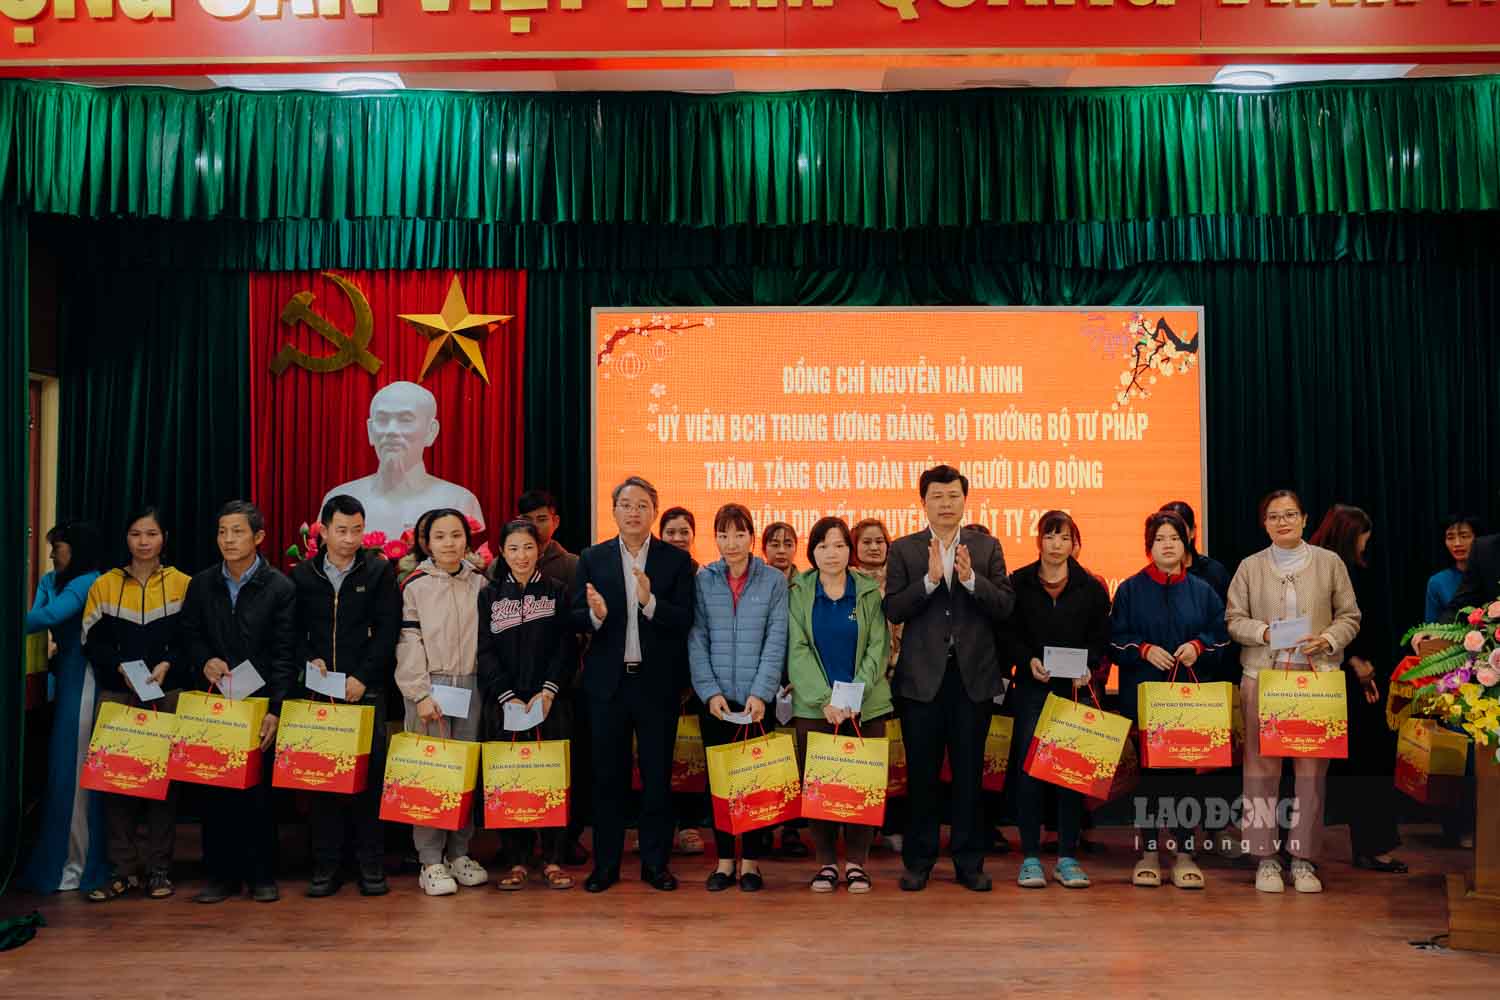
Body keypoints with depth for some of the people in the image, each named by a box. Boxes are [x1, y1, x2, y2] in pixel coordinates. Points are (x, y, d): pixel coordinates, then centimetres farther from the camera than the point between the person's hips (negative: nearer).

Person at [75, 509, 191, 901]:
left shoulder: (182, 584, 5)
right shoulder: (104, 585, 8)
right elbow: (93, 642, 4)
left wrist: (166, 665, -13)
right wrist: (121, 668, -12)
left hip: (168, 693, -1)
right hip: (117, 693, 1)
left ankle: (159, 868, 8)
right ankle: (124, 869, 8)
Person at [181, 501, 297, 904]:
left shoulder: (280, 588, -4)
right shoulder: (201, 584, 6)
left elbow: (285, 655, -6)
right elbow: (190, 635, 14)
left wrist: (275, 709, -13)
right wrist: (205, 662, -9)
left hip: (260, 703, -3)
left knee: (259, 789, 3)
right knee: (214, 790, 6)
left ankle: (261, 875, 14)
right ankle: (221, 874, 17)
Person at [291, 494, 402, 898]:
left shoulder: (379, 571, 2)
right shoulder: (303, 574, 9)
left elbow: (387, 630, -3)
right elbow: (294, 630, 11)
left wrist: (362, 676, -10)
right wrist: (309, 659, -7)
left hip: (366, 690, -2)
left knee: (369, 776, 0)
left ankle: (371, 864, 10)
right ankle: (326, 866, 13)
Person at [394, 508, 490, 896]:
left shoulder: (480, 583, 9)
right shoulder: (415, 585, -1)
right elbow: (408, 643, -3)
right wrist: (420, 695, -9)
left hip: (470, 686, 3)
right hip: (429, 686, -3)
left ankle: (459, 852, 18)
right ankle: (430, 861, 4)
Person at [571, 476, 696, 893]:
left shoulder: (676, 559, 1)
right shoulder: (592, 558, 5)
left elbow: (685, 621, -7)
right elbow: (575, 620, 1)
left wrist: (650, 602, -24)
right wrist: (596, 614, -21)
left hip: (657, 683, -1)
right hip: (608, 684, 1)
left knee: (657, 776, 6)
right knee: (608, 776, 8)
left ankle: (655, 862, 19)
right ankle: (606, 863, 19)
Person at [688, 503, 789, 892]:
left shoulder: (773, 581, 1)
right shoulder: (703, 579, 3)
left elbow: (776, 641, -4)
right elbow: (696, 640, 0)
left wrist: (760, 693, -12)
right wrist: (710, 692, -9)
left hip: (757, 698, -1)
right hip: (715, 698, 1)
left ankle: (751, 861, 15)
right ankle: (724, 860, 17)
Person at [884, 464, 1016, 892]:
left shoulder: (987, 547, 7)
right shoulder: (904, 550, 4)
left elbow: (1005, 606, -2)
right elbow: (893, 609, -6)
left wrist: (971, 578, -17)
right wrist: (930, 579, -18)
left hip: (973, 676, 1)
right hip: (922, 677, -1)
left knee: (969, 773, 7)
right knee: (921, 773, 6)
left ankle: (969, 862, 18)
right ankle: (918, 862, 17)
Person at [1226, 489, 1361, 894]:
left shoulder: (1329, 563, 7)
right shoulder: (1250, 567, 7)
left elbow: (1350, 617, 8)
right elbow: (1233, 620, 5)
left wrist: (1328, 639, -10)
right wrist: (1263, 632, -12)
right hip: (1262, 675, 0)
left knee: (1312, 766, 1)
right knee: (1261, 765, 0)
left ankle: (1303, 859, 12)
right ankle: (1265, 858, 9)